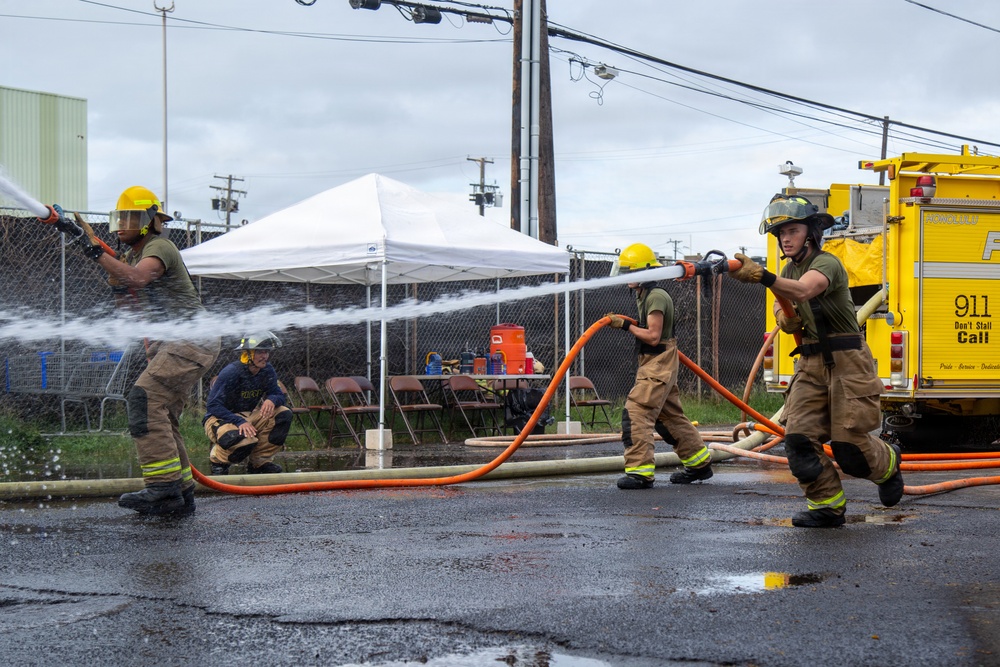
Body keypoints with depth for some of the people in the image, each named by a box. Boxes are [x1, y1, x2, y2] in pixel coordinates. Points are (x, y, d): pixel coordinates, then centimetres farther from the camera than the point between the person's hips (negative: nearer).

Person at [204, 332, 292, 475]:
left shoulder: (267, 371, -4)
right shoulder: (231, 372, -23)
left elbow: (279, 395, 1)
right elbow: (213, 406, -24)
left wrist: (272, 400, -27)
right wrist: (240, 422, -36)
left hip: (248, 417, 7)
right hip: (219, 419, -7)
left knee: (283, 415, -15)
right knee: (244, 440, -38)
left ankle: (259, 461, 0)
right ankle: (218, 458, -2)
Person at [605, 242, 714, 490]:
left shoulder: (656, 297, -17)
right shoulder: (644, 295, 14)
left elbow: (653, 337, -21)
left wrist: (626, 326, -16)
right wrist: (624, 324, 12)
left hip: (658, 365, -11)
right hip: (652, 364, 11)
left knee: (635, 412, -16)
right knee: (670, 416, 17)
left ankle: (640, 471, -18)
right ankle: (700, 464, 27)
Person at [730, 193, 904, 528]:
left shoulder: (827, 263, -15)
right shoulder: (790, 269, 12)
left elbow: (803, 290, -36)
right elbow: (782, 303, 26)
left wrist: (762, 276, -54)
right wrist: (783, 316, -1)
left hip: (846, 361, -7)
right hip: (811, 362, 7)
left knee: (849, 444, -6)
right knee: (799, 437, -8)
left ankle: (889, 463, 27)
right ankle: (827, 505, 2)